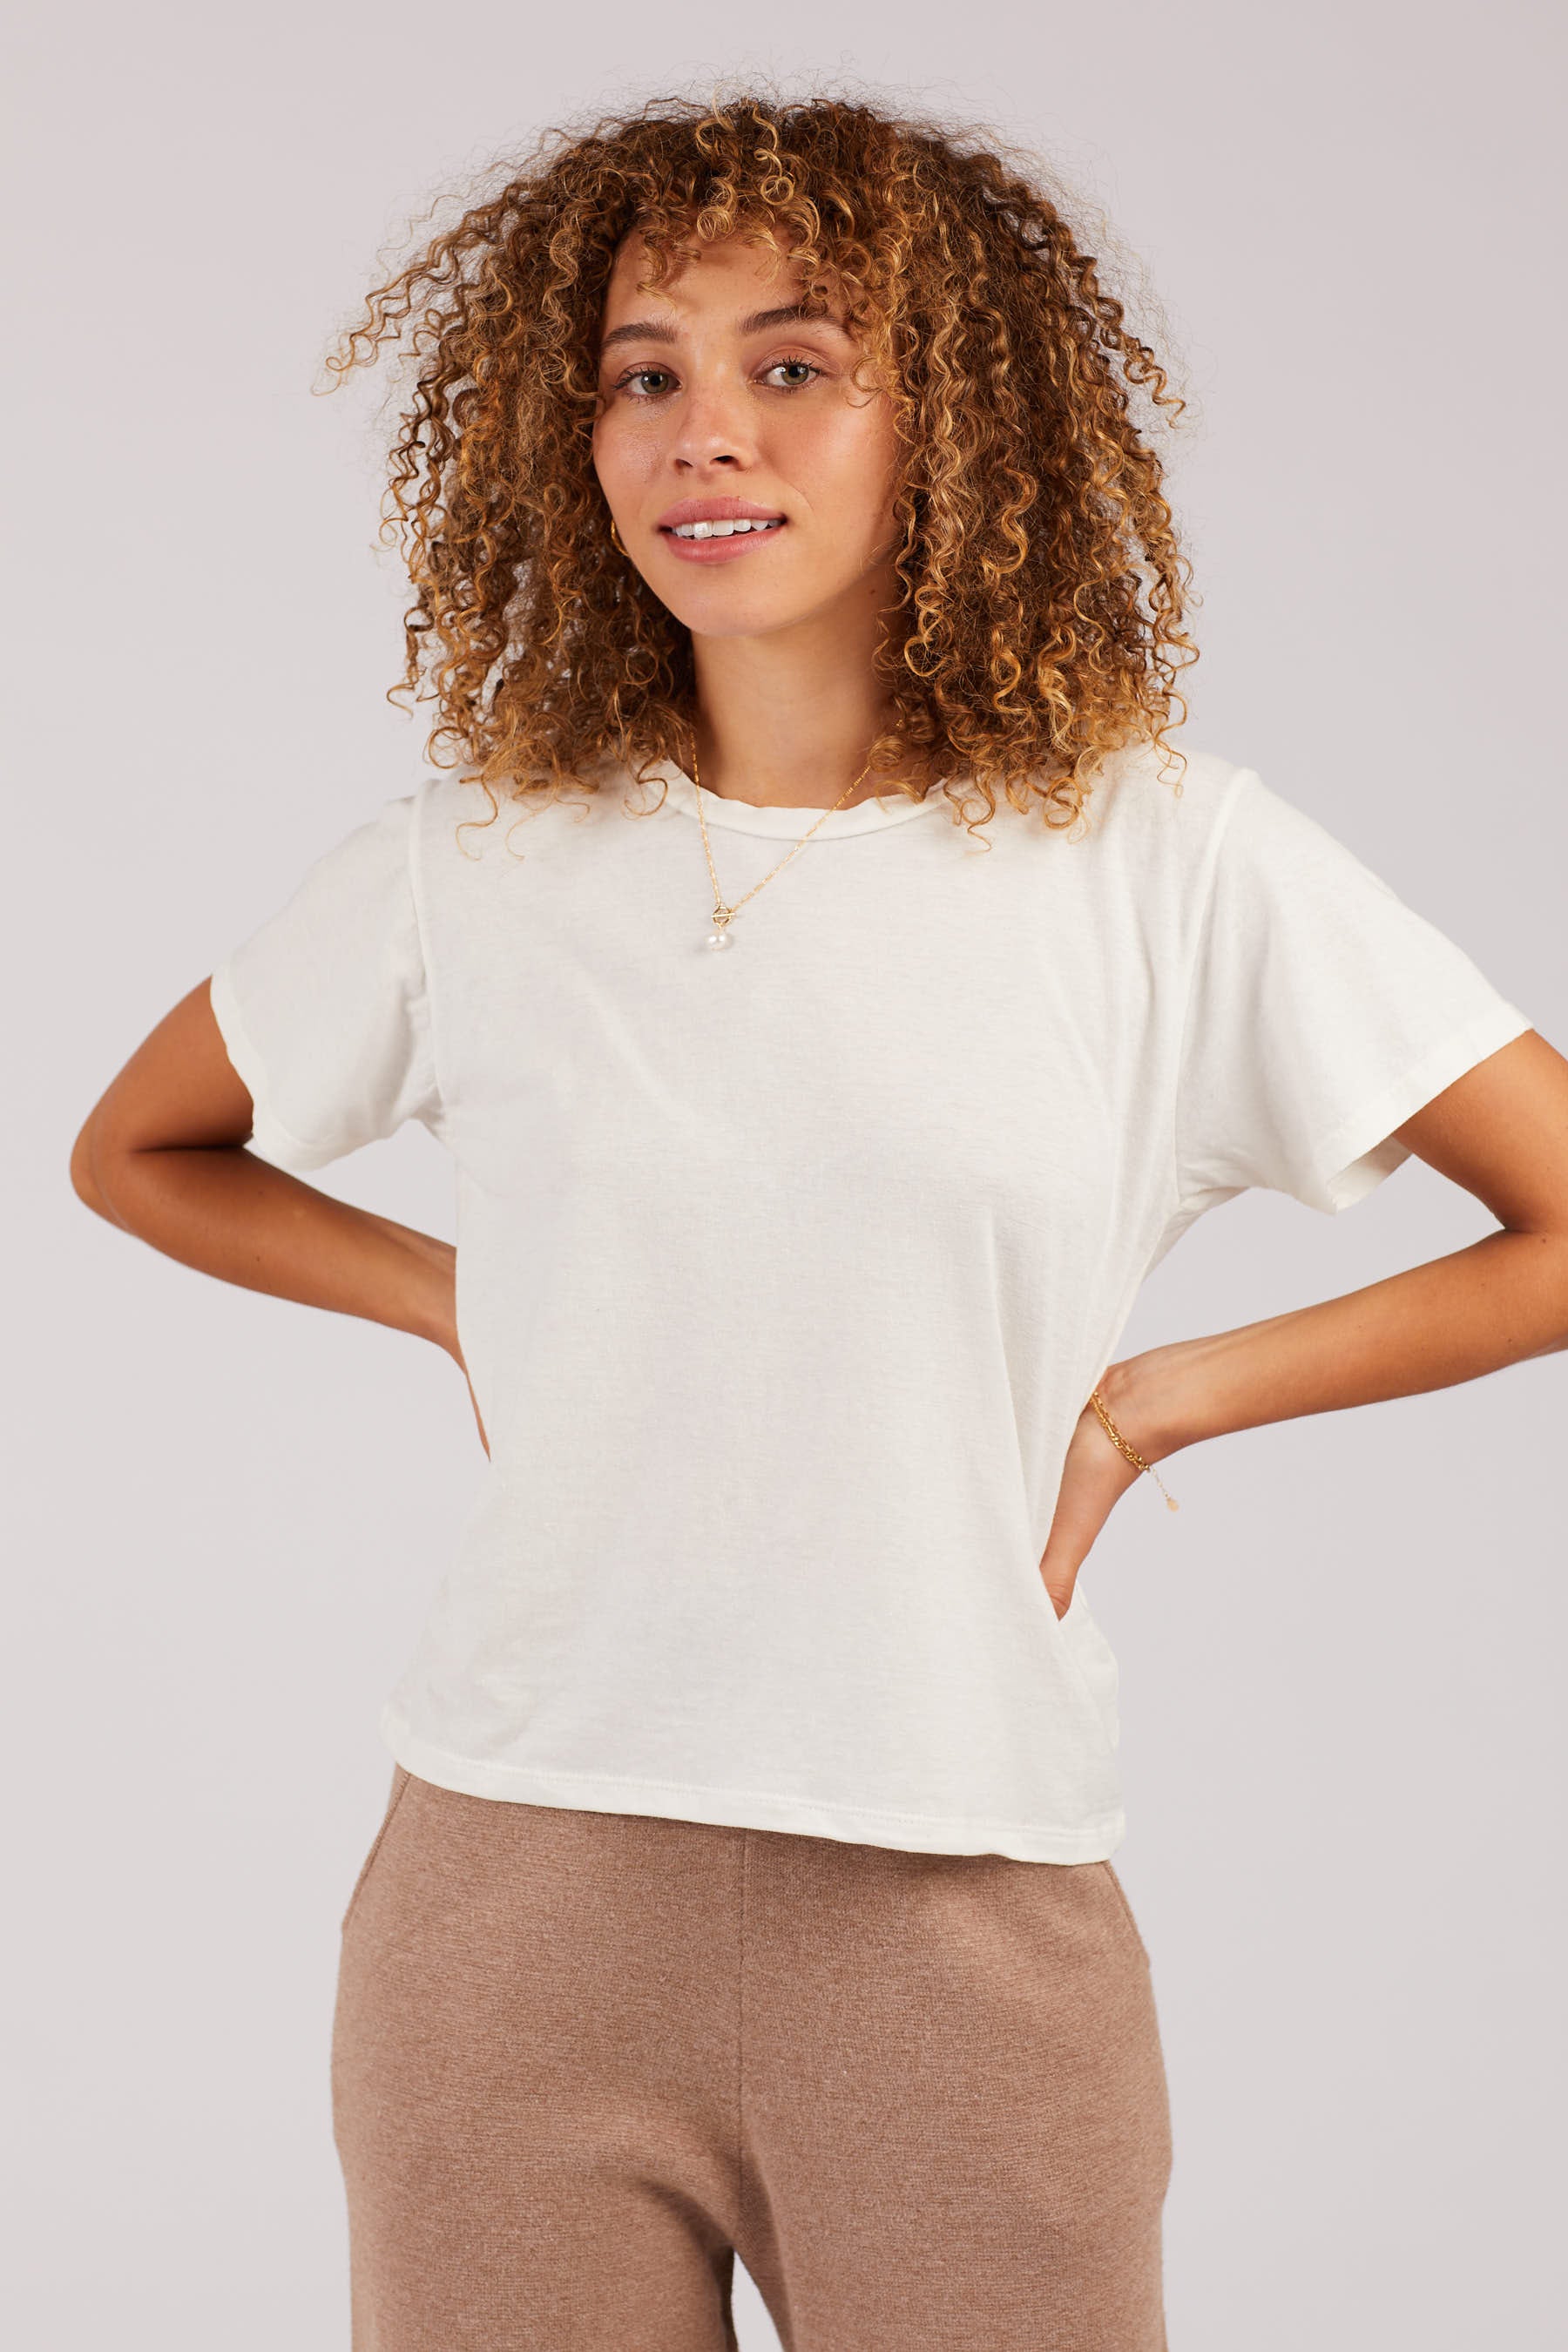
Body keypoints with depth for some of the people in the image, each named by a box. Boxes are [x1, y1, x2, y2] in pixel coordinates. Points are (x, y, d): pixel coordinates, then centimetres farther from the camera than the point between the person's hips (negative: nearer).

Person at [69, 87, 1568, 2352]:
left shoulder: (1166, 861, -3)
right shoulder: (478, 865, 3)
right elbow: (135, 1153, 18)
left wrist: (1153, 1398, -4)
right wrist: (479, 1303, 5)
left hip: (963, 1929, -1)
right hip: (515, 1907, 2)